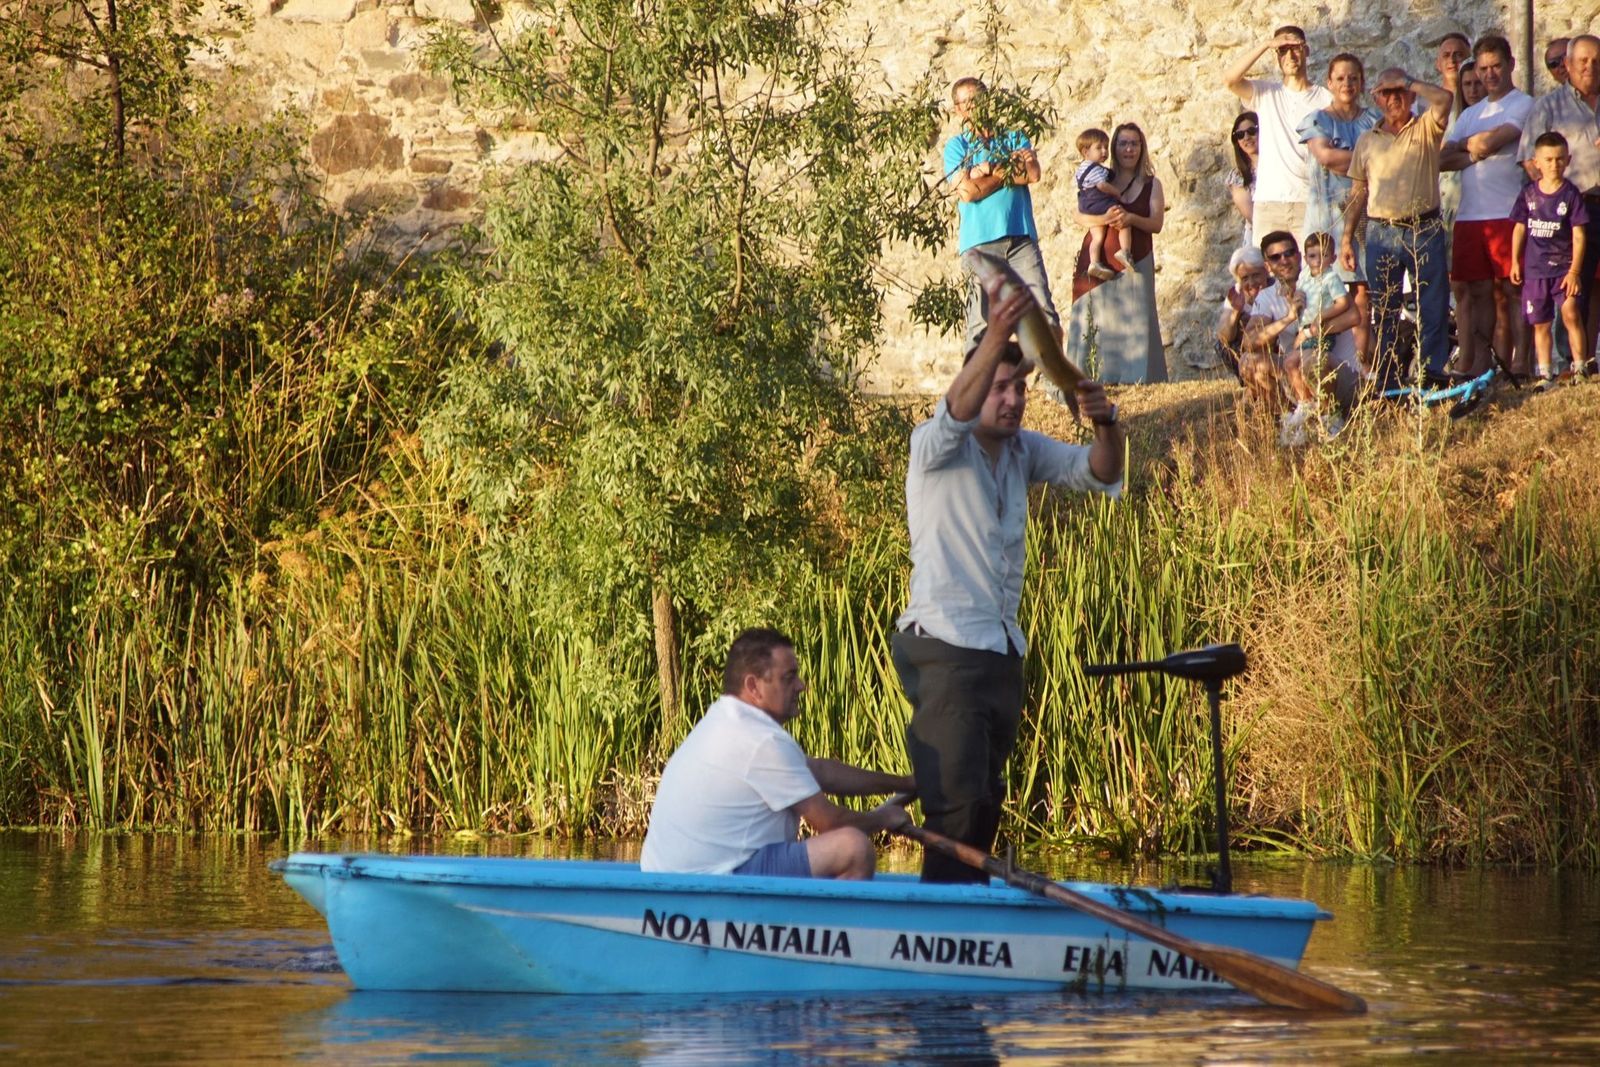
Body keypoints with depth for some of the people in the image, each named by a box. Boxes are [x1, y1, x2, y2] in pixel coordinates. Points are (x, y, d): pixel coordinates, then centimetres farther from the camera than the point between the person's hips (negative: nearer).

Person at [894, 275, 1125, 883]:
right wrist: (997, 335, -41)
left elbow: (1098, 474, 10)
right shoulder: (936, 447, -5)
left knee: (986, 802, 10)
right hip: (944, 644, -8)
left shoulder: (1024, 451, 15)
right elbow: (956, 412, -27)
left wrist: (1105, 424, -13)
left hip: (1002, 649, 8)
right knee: (955, 800, -16)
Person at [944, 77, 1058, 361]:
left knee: (1044, 313, -8)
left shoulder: (1014, 138, 19)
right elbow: (967, 190, -6)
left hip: (1021, 237, 2)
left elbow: (1034, 174, 0)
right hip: (979, 241, -2)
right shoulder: (957, 145, 11)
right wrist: (1011, 170, 1)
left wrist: (991, 170, 0)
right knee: (981, 321, -5)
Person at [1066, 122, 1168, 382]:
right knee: (1097, 318, -6)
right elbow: (1081, 217, 1)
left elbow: (1157, 224, 1)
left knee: (1135, 317, -7)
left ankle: (1136, 375, -9)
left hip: (1135, 261, 0)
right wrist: (1104, 219, -19)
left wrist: (1131, 219, -17)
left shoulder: (1151, 185, 11)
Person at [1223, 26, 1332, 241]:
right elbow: (1229, 80, -6)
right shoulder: (1266, 94, 11)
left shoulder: (1325, 99, 7)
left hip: (1309, 202, -1)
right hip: (1269, 202, 1)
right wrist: (1266, 45, -6)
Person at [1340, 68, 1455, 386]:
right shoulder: (1367, 141, 14)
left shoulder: (1426, 129, 6)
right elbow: (1357, 194, 15)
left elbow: (1444, 98, -15)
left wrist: (1408, 82, -5)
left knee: (1434, 305, -4)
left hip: (1424, 231, -2)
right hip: (1381, 233, 2)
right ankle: (1386, 379, 7)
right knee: (1384, 310, 3)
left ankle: (1433, 372, -1)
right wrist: (1346, 239, 9)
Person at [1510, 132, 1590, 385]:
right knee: (1540, 324, 8)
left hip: (1564, 267, -3)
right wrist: (1515, 262, 10)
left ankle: (1580, 367, -12)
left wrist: (1574, 270, -12)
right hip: (1535, 269, 3)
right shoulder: (1529, 194, 4)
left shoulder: (1570, 194, -5)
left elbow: (1578, 235, -6)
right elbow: (1519, 228, 13)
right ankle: (1544, 374, 16)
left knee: (1570, 313, -18)